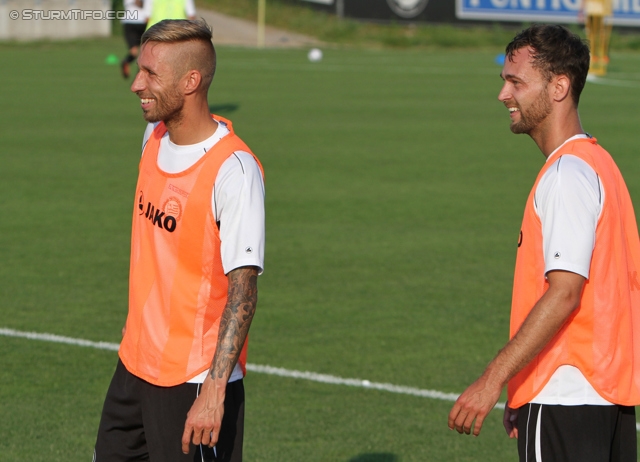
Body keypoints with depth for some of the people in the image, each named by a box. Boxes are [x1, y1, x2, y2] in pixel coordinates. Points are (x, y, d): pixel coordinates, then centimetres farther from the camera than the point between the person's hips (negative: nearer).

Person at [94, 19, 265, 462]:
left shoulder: (233, 170, -21)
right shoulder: (155, 135, 4)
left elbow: (243, 288, -24)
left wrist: (214, 390, -28)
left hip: (195, 382, -8)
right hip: (136, 363, 8)